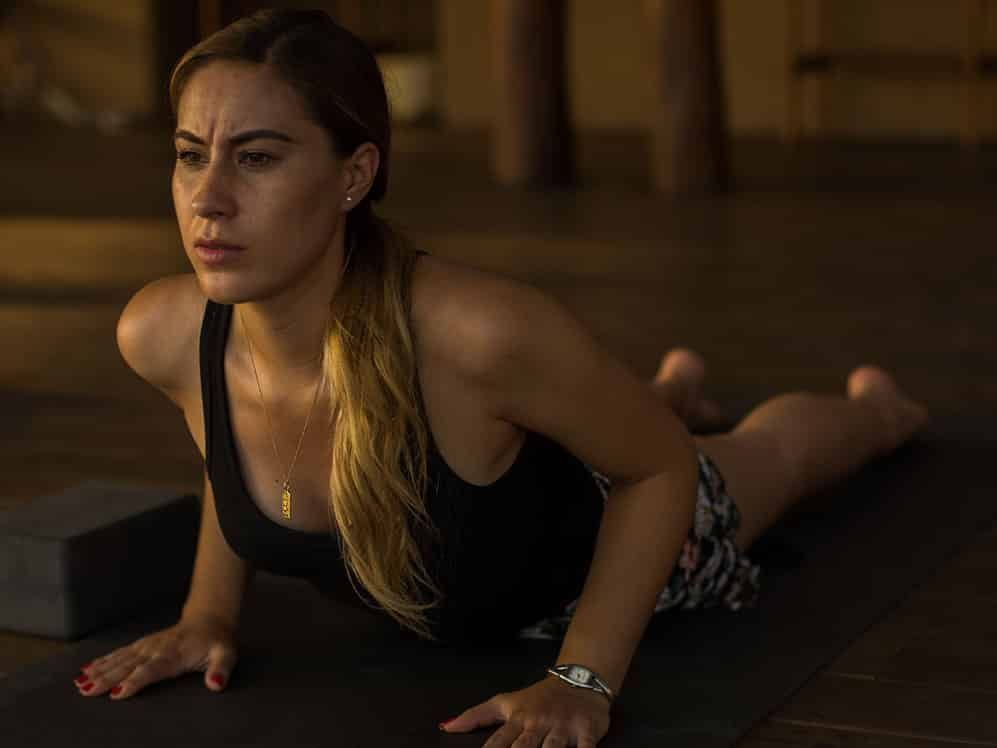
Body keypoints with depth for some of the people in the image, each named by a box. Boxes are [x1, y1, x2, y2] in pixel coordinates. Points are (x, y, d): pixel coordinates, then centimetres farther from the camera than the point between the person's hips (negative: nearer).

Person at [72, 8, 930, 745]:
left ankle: (877, 400, 68)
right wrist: (209, 611, -14)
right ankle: (681, 385, 74)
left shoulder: (478, 331, -48)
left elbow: (661, 465, -28)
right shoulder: (160, 335, -33)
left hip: (618, 540, -3)